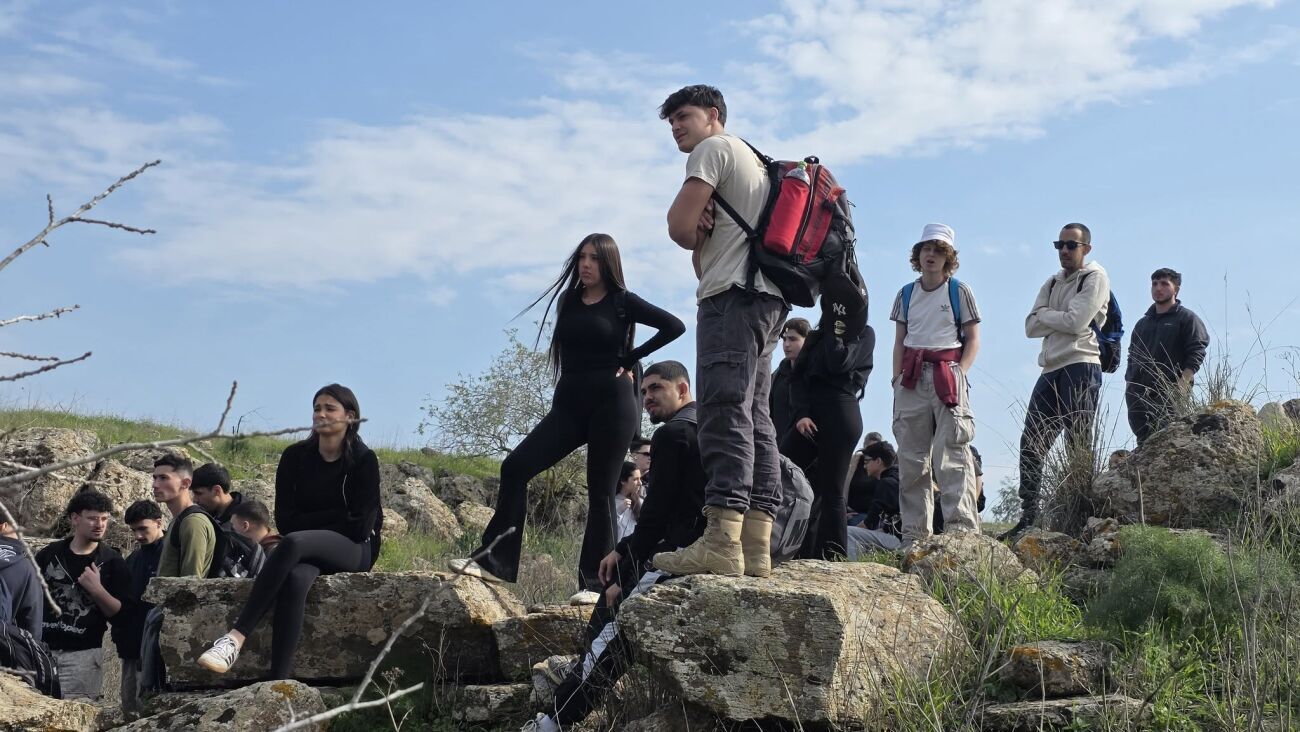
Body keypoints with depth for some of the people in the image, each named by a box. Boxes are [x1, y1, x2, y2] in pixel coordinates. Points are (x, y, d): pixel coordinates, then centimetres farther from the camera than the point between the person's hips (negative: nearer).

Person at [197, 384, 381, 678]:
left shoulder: (363, 460, -4)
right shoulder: (295, 456, 5)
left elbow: (359, 525, -9)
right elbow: (285, 520, 0)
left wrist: (310, 523, -3)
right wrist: (337, 515, -6)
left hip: (354, 549, -3)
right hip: (308, 552, 3)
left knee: (294, 542, -36)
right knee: (295, 579, -36)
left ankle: (237, 637, -42)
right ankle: (280, 683, -48)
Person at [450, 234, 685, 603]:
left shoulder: (622, 302, 2)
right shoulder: (568, 302, 14)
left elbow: (674, 326, -6)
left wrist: (630, 359, -4)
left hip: (611, 401, -5)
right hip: (569, 402, 5)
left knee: (600, 490, -4)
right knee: (515, 466, -10)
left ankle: (594, 583, -1)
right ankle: (496, 561, -9)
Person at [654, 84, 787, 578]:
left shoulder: (714, 148, 1)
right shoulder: (753, 162, 31)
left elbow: (680, 227, -8)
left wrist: (697, 236, 12)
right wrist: (704, 236, 4)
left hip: (734, 295, -10)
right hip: (766, 297, 10)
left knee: (725, 410, -18)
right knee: (754, 417, 3)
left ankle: (722, 542, -27)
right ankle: (755, 549, -2)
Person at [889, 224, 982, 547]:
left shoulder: (959, 291, 5)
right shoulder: (906, 294, 15)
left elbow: (973, 340, 3)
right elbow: (899, 342, 16)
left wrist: (960, 373, -9)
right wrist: (897, 379, 5)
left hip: (947, 373, -4)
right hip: (912, 378, 4)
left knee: (952, 455, -13)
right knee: (911, 457, 3)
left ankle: (962, 529, -15)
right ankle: (914, 533, 8)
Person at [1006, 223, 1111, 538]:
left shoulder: (1095, 277, 1)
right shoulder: (1051, 283, 22)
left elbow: (1076, 322, -12)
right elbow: (1031, 327, 11)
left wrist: (1045, 315, 2)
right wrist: (1060, 319, -5)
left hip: (1081, 366, -7)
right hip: (1051, 370, 7)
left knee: (1078, 447, -7)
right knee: (1031, 443, 3)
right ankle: (1028, 518, 7)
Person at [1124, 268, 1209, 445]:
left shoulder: (1187, 318, 7)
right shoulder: (1142, 324, 27)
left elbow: (1196, 354, -3)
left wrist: (1182, 385, -15)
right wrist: (1128, 386, 14)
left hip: (1169, 394, -6)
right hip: (1138, 395, 6)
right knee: (1143, 441, -3)